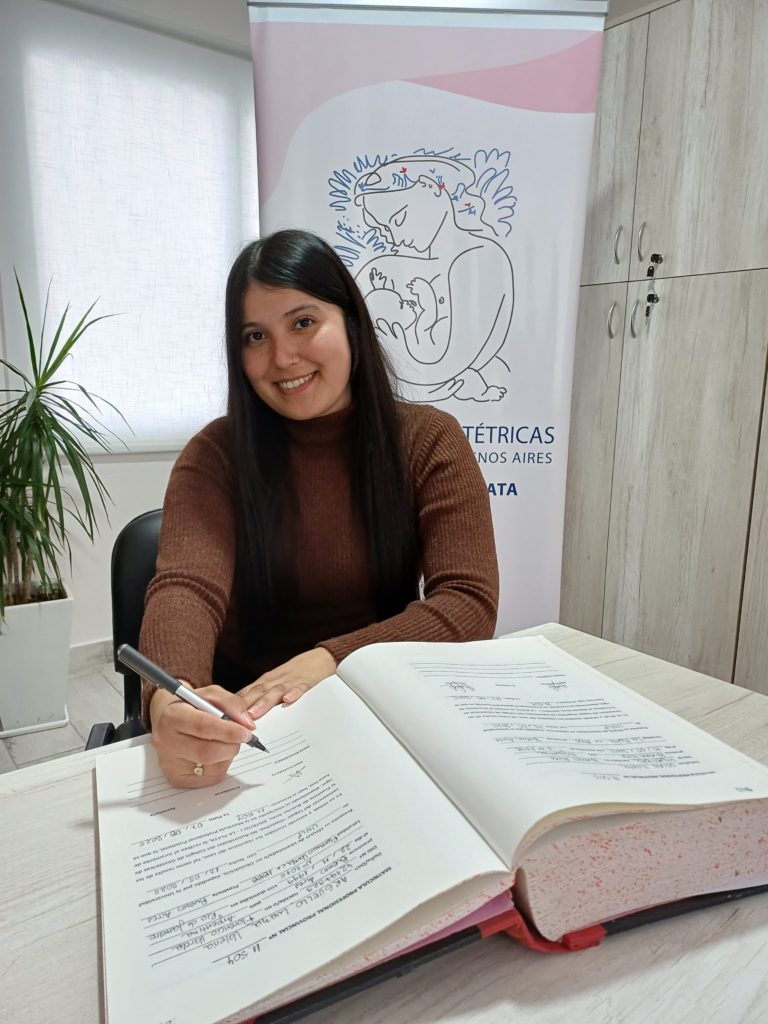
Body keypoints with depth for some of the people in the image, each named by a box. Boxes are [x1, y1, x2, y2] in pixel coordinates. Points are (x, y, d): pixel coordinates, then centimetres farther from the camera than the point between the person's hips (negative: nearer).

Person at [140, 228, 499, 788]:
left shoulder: (429, 441, -5)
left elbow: (470, 605, -12)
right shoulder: (217, 454, -4)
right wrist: (169, 702, -40)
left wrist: (330, 659, -26)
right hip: (242, 720, 1)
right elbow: (186, 588, -18)